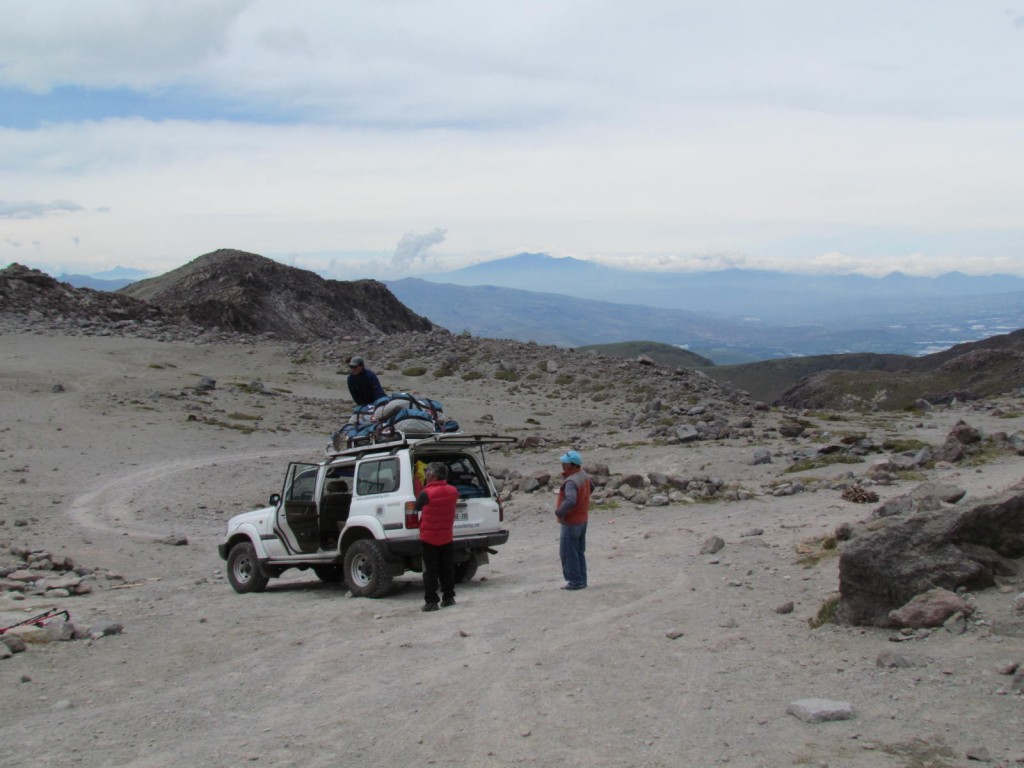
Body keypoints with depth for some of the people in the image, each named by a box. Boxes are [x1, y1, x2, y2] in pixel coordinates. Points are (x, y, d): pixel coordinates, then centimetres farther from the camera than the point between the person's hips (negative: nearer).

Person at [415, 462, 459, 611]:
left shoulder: (426, 493, -18)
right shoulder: (453, 491, -1)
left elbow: (417, 508, -8)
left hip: (429, 538, -5)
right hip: (447, 537, 5)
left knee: (430, 571, 1)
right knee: (447, 569, 15)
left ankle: (431, 601, 1)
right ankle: (448, 597, 19)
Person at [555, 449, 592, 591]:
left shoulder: (571, 481, -27)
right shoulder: (584, 476, 3)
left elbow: (570, 501, -39)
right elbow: (591, 487, 25)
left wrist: (559, 512, -24)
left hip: (571, 522, -9)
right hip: (582, 519, 9)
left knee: (568, 553, 0)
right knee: (579, 552, 16)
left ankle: (575, 581, 3)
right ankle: (581, 580, 21)